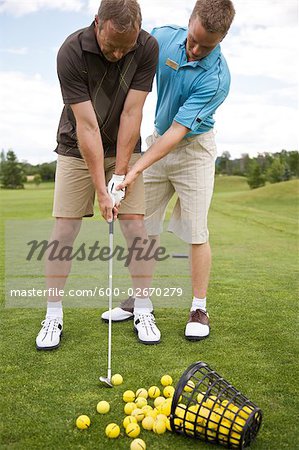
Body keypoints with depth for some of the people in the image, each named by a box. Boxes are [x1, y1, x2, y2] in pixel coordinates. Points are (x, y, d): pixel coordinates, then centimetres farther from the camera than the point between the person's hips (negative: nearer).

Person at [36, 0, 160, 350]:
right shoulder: (71, 52, -24)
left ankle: (143, 310, 8)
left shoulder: (148, 48, -18)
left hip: (124, 148, 2)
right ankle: (53, 315, 7)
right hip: (77, 148, -1)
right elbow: (86, 126, -26)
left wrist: (119, 176, -19)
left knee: (135, 225, -6)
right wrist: (100, 189, -26)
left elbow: (131, 115, -18)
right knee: (64, 229, -5)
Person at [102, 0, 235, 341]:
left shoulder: (217, 78, -23)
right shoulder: (164, 37, -9)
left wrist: (136, 169, -30)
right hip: (158, 140, 5)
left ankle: (199, 308, 9)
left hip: (193, 149, -5)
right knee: (144, 225, 7)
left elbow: (179, 130, -25)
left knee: (195, 231, -5)